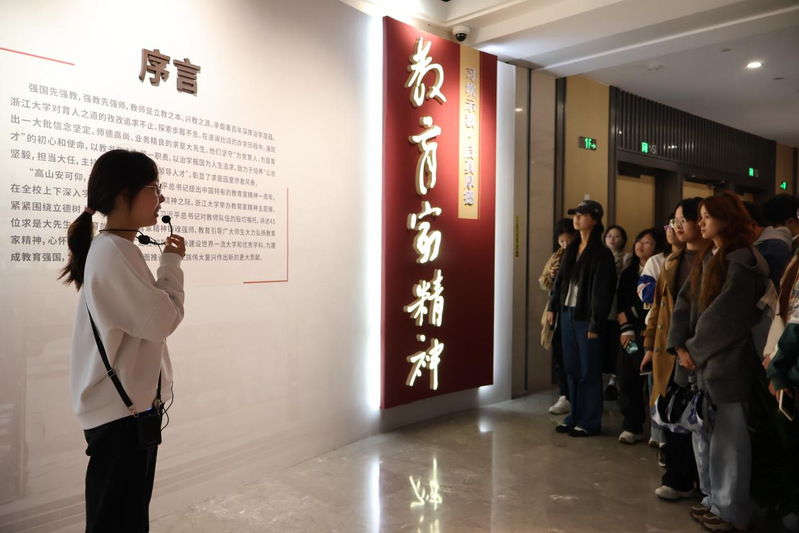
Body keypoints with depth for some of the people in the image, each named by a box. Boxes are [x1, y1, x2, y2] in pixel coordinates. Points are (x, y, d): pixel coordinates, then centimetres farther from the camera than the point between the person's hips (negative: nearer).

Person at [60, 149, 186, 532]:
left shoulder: (115, 249, 13)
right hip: (121, 409, -10)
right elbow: (162, 320, -19)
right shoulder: (114, 251, -19)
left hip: (130, 402, 10)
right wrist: (171, 263, -10)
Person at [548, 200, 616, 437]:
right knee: (571, 368, 13)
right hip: (567, 314, 7)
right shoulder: (571, 249, 12)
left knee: (588, 370, 3)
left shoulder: (601, 254, -10)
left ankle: (590, 422, 14)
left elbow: (602, 291, -14)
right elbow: (560, 280, 17)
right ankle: (575, 416, 24)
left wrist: (596, 324, -15)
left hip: (585, 317, -7)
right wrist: (553, 307, 13)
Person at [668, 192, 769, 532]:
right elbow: (685, 301, 8)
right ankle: (714, 500, 27)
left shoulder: (742, 259, -12)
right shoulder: (707, 257, 14)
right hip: (701, 358, 8)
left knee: (727, 437, 2)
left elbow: (726, 313, -18)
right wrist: (680, 345, -4)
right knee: (703, 433, 13)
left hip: (727, 362, -8)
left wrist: (696, 348, -12)